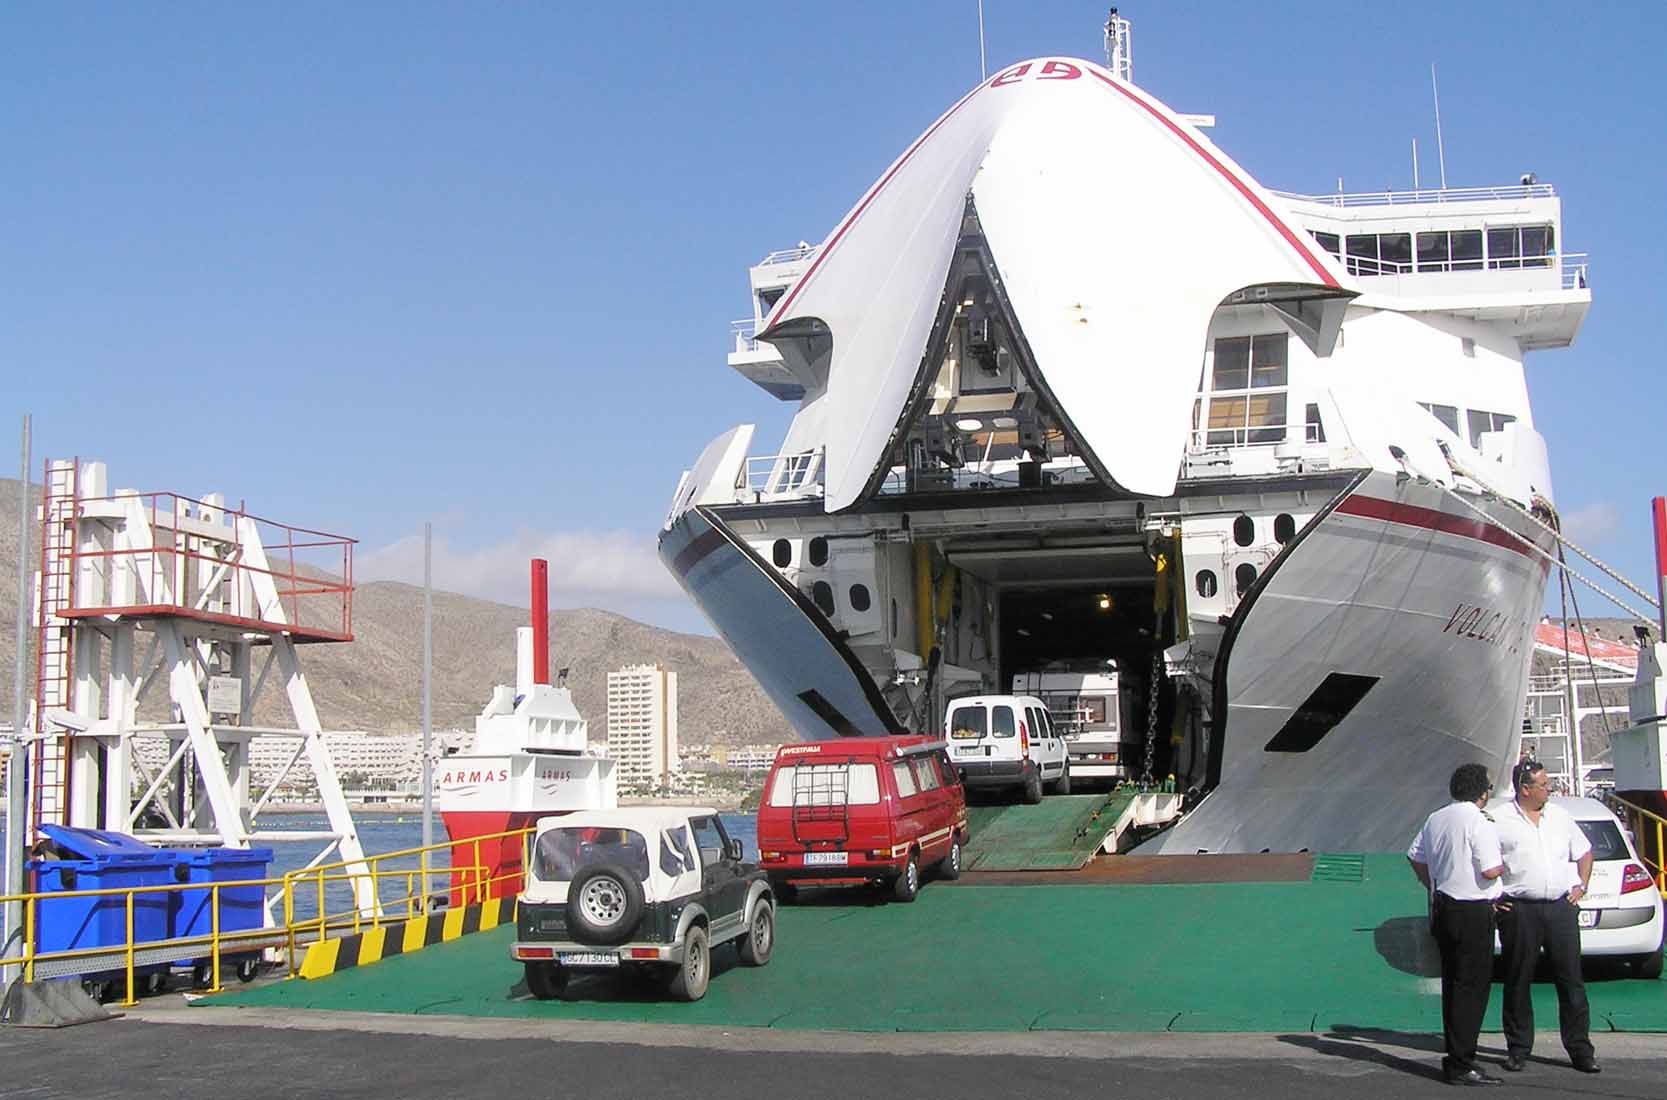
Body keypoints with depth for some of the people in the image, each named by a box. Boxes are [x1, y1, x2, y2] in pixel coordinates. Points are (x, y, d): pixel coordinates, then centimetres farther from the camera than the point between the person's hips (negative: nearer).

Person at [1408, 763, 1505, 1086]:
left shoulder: (1436, 818, 9)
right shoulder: (1479, 822, -16)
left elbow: (1415, 856, 18)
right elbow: (1489, 871, -21)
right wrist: (1504, 865, -1)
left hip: (1442, 907, 8)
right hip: (1473, 912, -8)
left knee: (1452, 984, 14)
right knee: (1471, 987, -5)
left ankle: (1454, 1056, 20)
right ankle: (1462, 1063, -6)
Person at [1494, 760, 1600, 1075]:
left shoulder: (1560, 816, 11)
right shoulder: (1499, 821, -5)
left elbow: (1584, 852, 24)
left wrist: (1581, 886, 13)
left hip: (1561, 907, 4)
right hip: (1519, 910, -4)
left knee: (1571, 979, 3)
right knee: (1518, 981, 4)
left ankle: (1580, 1048, 11)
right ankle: (1518, 1048, 14)